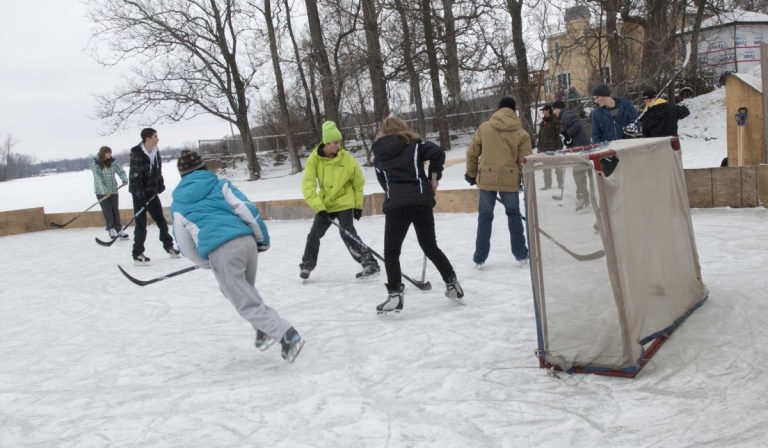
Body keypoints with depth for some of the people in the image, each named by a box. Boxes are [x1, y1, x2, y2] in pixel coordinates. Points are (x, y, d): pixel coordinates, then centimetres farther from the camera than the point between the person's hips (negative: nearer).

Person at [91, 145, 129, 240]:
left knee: (115, 210, 6)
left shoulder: (112, 162, -2)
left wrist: (124, 179, -24)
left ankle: (118, 230, 13)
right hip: (101, 192, -3)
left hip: (113, 190, 3)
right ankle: (111, 229, 7)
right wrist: (104, 191, -24)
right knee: (107, 211, -3)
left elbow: (121, 171, -2)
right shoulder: (95, 164, -10)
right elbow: (98, 178, -16)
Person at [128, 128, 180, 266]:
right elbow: (134, 175, -22)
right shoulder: (137, 153, -19)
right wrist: (138, 191, -26)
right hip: (140, 193, -7)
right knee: (141, 224, -5)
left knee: (161, 220, 15)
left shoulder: (155, 151, 4)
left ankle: (168, 246, 30)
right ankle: (137, 255, 3)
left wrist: (160, 184, 7)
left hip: (152, 192, 7)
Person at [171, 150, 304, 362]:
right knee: (245, 290, 29)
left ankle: (288, 335, -10)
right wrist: (262, 239, 16)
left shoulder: (178, 203, 18)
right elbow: (247, 209, 5)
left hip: (220, 252, -3)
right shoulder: (220, 185, 16)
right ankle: (267, 328, 19)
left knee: (246, 302, 3)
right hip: (246, 241, 3)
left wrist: (206, 263, 34)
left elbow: (185, 244, 19)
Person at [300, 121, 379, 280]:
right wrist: (319, 207, -25)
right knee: (314, 234, 7)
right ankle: (307, 265, 27)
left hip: (345, 203, -3)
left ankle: (369, 263, -8)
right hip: (324, 205, 3)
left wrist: (358, 205, 1)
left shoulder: (348, 159, -15)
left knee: (347, 234, -16)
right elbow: (308, 185, -16)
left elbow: (358, 184, -2)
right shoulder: (315, 159, -12)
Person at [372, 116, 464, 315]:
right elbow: (437, 152, -6)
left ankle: (395, 294, -6)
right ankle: (452, 283, 22)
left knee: (391, 252, 5)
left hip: (395, 204, -1)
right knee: (430, 247, 16)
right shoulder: (414, 144, 9)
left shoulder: (379, 153, 15)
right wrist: (434, 177, 4)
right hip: (420, 200, 1)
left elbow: (383, 180, 13)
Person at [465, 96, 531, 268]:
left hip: (486, 178, 1)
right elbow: (525, 162, -2)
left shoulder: (484, 127, 2)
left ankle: (479, 258, 12)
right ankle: (521, 255, 19)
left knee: (485, 216, 11)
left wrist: (471, 173, 19)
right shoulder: (521, 133, -1)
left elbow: (472, 152, 6)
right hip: (510, 179, -1)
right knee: (514, 215, 16)